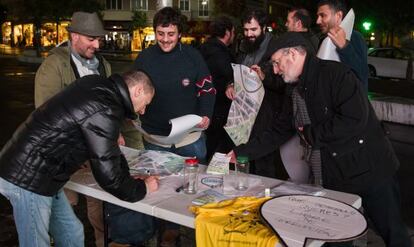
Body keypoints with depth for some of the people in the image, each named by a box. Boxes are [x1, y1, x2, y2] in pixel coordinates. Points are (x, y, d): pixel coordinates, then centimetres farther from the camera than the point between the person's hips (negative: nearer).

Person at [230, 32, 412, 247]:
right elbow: (278, 133, 16)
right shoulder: (294, 92, 11)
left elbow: (355, 119, -26)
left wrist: (311, 133, -14)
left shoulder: (335, 73, -15)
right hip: (329, 180, 7)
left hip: (369, 171, -7)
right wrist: (241, 152, 12)